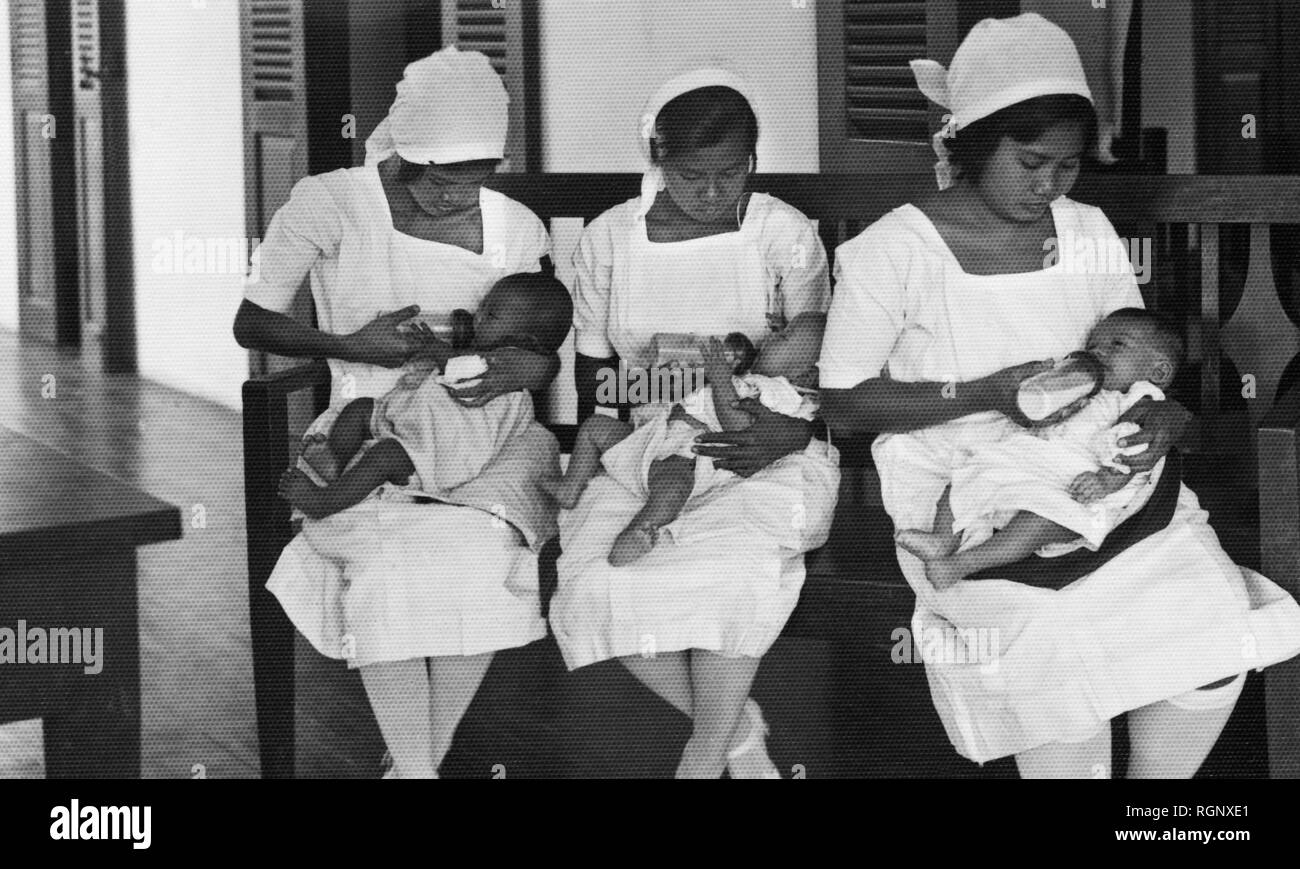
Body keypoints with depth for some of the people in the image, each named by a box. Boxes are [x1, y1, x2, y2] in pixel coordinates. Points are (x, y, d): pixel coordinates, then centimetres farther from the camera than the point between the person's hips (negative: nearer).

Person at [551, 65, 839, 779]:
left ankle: (704, 757, -15)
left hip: (764, 452, -2)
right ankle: (740, 733, -8)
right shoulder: (608, 238, 5)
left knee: (734, 569, -36)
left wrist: (789, 435, -19)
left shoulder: (786, 236, 0)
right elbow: (593, 371, 12)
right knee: (589, 583, -28)